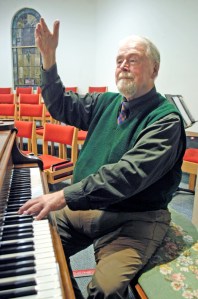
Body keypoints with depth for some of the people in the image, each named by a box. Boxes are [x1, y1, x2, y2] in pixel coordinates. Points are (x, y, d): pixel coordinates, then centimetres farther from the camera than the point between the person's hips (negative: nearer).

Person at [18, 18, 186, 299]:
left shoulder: (166, 119, -14)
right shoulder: (107, 103, 9)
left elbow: (129, 174, -26)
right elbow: (61, 106, 11)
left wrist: (65, 196, -29)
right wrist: (48, 58, -1)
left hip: (134, 218, -6)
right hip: (88, 203, 7)